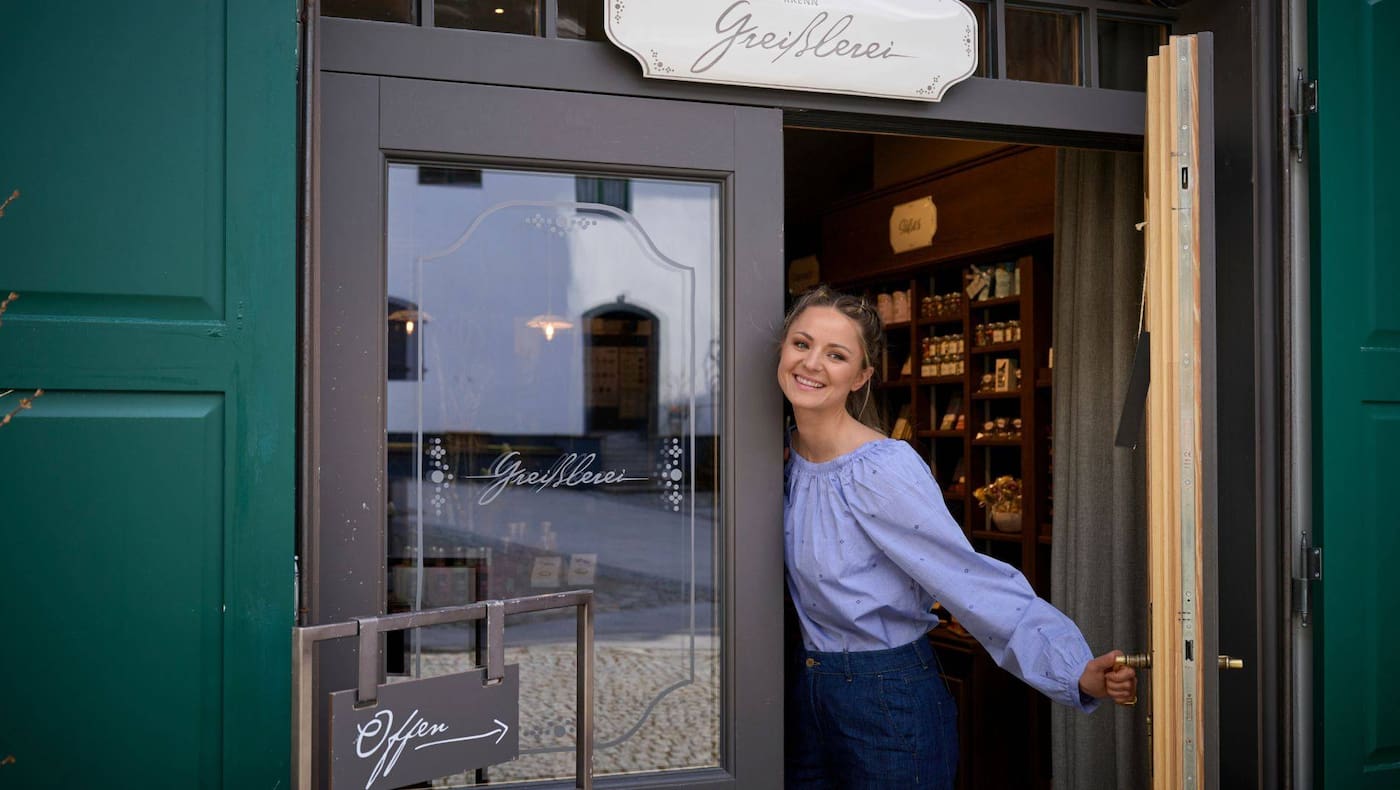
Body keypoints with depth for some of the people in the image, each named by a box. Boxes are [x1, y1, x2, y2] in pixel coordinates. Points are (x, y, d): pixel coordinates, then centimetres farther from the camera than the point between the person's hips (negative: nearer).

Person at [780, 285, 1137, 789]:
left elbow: (972, 581, -26)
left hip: (890, 710, -7)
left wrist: (1078, 671, -32)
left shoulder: (883, 470, -21)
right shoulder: (788, 452, 2)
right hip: (807, 693, 7)